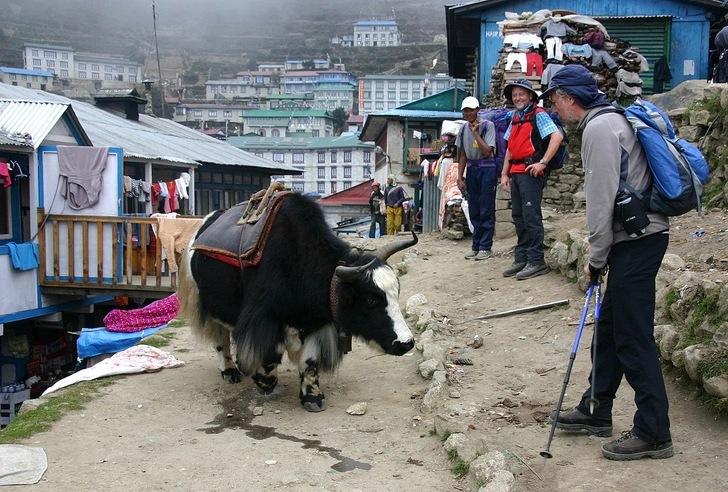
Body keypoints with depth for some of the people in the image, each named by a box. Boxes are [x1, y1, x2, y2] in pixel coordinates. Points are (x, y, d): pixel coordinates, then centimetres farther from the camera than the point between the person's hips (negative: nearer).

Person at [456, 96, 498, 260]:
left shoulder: (487, 126, -8)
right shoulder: (463, 129, 9)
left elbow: (487, 151, -17)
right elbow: (463, 156, 12)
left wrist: (476, 132, -14)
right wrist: (460, 178, 7)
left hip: (487, 170, -6)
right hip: (471, 170, 6)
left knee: (486, 210, -5)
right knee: (473, 211, 8)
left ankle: (486, 247, -1)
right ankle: (476, 247, 15)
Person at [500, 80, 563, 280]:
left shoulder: (538, 115, -6)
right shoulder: (515, 118, 19)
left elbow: (557, 136, -19)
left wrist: (543, 163, -21)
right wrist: (504, 173, 15)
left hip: (530, 172, -8)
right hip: (516, 173, 9)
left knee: (531, 216, -9)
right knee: (518, 217, 11)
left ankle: (536, 261, -4)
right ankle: (521, 258, 18)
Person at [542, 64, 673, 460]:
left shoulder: (599, 127, -13)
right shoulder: (609, 120, 19)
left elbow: (602, 198, -18)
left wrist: (596, 258, -11)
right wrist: (600, 251, 17)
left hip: (637, 240, -11)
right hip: (638, 237, 11)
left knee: (633, 338, -5)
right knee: (609, 328, 17)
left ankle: (653, 433, 4)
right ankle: (596, 412, 29)